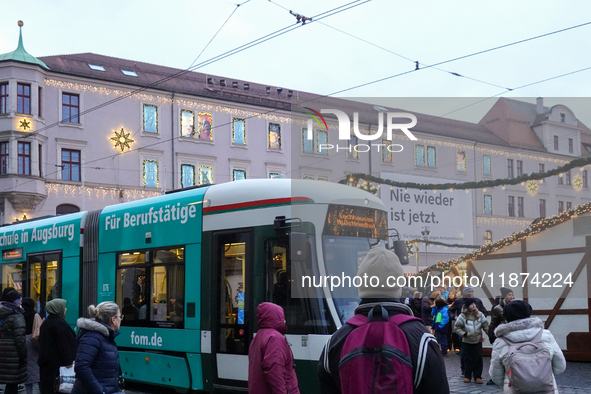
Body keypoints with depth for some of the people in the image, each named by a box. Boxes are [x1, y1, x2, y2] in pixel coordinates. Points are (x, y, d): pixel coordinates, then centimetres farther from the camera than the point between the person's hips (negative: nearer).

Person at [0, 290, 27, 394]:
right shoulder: (17, 316, -12)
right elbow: (20, 338, -17)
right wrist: (23, 354, -11)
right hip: (13, 354, -7)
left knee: (10, 383, 14)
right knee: (12, 383, -3)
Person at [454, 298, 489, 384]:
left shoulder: (480, 315, -1)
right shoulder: (462, 316, -7)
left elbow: (485, 325, 5)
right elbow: (457, 328, -1)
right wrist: (463, 333, -16)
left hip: (478, 341, 2)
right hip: (467, 341, -1)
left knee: (478, 358, 0)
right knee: (469, 359, 4)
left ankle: (478, 376, 10)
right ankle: (467, 376, 17)